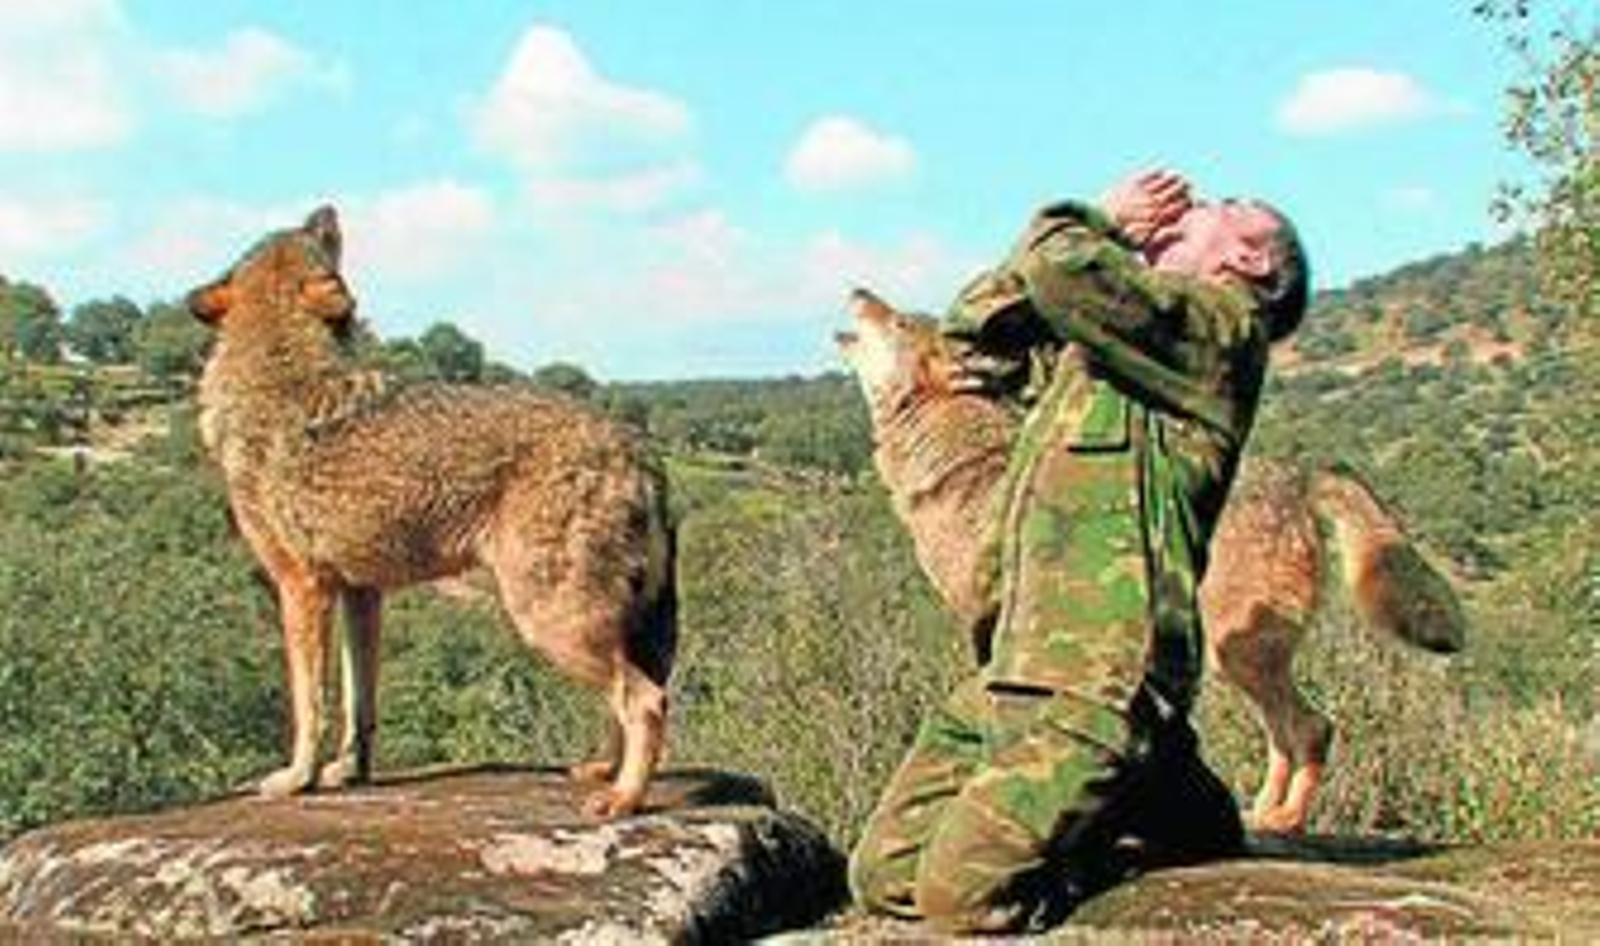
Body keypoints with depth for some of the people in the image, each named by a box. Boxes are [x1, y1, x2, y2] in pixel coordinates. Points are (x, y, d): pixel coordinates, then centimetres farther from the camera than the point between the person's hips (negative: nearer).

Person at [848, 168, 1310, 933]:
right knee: (884, 877, 4)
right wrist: (1105, 223, 20)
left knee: (963, 890, -18)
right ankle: (1126, 807, 16)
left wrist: (1088, 224, 8)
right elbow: (979, 331, 28)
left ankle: (1168, 815, 5)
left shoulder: (1220, 322, -3)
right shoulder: (1091, 346, 24)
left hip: (1098, 681, -9)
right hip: (1010, 672, 9)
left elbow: (1067, 273, -17)